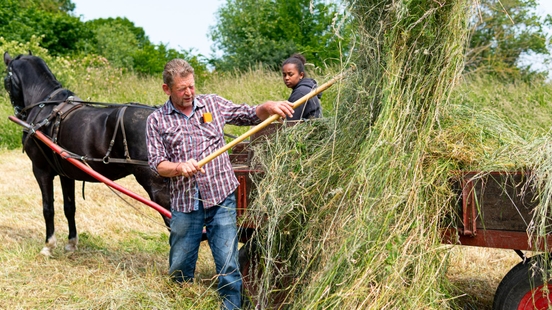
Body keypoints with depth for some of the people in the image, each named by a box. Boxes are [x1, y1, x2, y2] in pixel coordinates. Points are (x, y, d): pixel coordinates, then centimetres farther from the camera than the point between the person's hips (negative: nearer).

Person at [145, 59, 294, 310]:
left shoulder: (214, 104, 7)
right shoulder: (156, 121, 3)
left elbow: (250, 115, 13)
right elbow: (157, 164, -1)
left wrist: (268, 107, -9)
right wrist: (180, 167, -21)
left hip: (221, 199, 0)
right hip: (184, 205, 0)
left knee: (228, 265, -2)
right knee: (179, 269, 12)